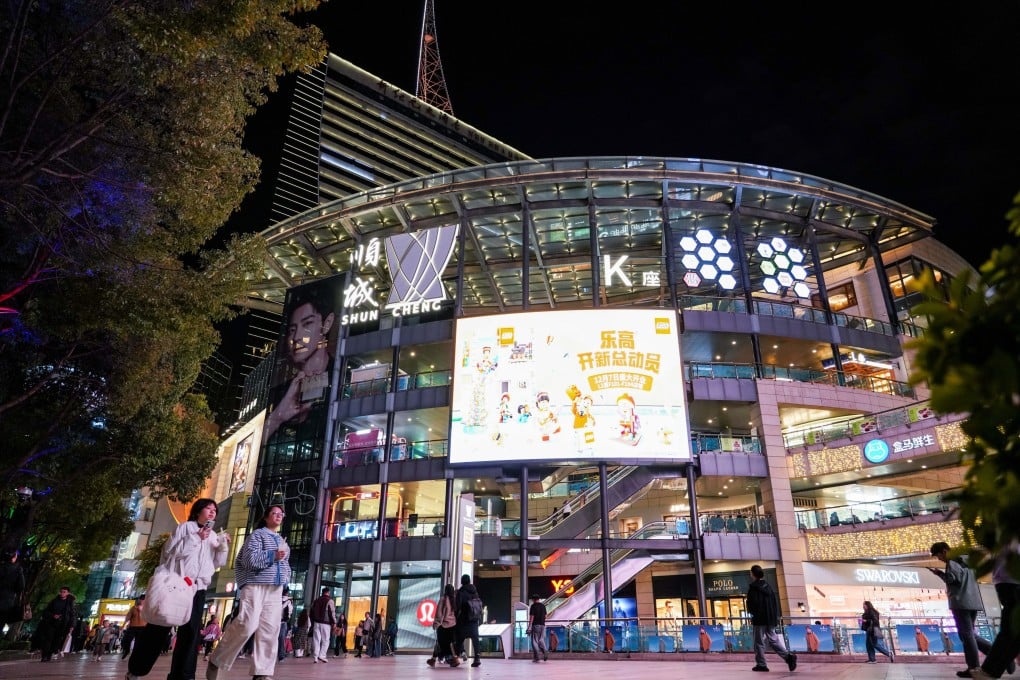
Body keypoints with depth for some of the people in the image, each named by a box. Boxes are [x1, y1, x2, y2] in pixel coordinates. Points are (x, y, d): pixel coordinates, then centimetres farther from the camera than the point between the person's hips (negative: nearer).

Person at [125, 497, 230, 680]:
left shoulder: (213, 536, 15)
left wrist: (223, 547, -3)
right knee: (159, 627, 3)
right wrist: (196, 538, -13)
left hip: (198, 588, 4)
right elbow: (170, 550, -7)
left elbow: (217, 563, 14)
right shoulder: (185, 527, 3)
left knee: (190, 631, -1)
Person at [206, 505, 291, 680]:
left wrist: (286, 577, 11)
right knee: (247, 625, -17)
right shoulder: (257, 534, 4)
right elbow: (249, 559, -9)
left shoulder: (282, 541, 25)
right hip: (255, 586, -7)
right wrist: (273, 556, -19)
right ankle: (216, 660, 2)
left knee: (270, 630, -2)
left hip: (275, 590, 7)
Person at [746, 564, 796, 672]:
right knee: (773, 639, 11)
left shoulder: (753, 588, -11)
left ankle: (761, 664, 2)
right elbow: (776, 601, 12)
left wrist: (752, 612, 4)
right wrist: (775, 616, 16)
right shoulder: (768, 586, 11)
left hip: (759, 619, -7)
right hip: (771, 619, 7)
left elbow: (751, 604, -15)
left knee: (759, 642, 2)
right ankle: (788, 656, -7)